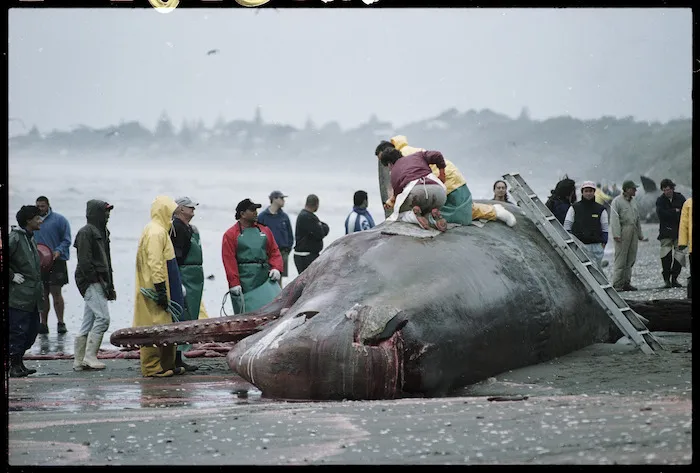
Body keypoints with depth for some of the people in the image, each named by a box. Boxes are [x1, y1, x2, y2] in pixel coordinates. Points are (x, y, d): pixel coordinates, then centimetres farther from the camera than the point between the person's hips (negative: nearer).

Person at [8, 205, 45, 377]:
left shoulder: (30, 238, 16)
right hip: (19, 296, -9)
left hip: (32, 297, 9)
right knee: (18, 330, -6)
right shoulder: (14, 238, -14)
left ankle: (18, 362, 21)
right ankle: (15, 365, 1)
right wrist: (12, 276, -17)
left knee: (32, 330, 11)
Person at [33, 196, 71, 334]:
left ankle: (61, 323, -3)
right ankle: (43, 323, 10)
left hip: (56, 261, -4)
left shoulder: (59, 220, -1)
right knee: (43, 294, 6)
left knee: (56, 292, -7)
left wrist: (58, 251, -18)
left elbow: (66, 240, -1)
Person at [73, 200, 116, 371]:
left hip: (99, 282, 9)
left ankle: (79, 361, 10)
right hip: (90, 282, -9)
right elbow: (84, 262, -17)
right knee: (103, 317, -14)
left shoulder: (102, 232, 20)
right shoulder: (86, 233, -10)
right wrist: (97, 281, -19)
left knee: (89, 322, 8)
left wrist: (110, 286, 20)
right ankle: (90, 356, -11)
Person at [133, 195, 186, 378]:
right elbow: (155, 264, -22)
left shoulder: (159, 231, 18)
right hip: (155, 289, -11)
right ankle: (152, 367, -4)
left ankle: (167, 365, 18)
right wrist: (161, 290, -24)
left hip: (161, 289, 11)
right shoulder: (156, 233, -16)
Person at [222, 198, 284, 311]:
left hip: (265, 278, 4)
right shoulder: (231, 235, 1)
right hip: (244, 280, -4)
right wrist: (234, 283, -12)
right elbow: (229, 260, -5)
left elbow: (274, 251, 16)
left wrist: (276, 268, -3)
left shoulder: (265, 231, 17)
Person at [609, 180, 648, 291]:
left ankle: (626, 283, 13)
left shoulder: (633, 202, 19)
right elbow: (614, 219, -12)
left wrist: (640, 235, 23)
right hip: (623, 231, -8)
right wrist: (616, 234, -21)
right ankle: (617, 285, -7)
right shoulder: (617, 201, -5)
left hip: (633, 231, 8)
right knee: (620, 260, -8)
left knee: (630, 259, 7)